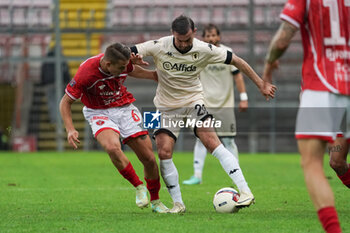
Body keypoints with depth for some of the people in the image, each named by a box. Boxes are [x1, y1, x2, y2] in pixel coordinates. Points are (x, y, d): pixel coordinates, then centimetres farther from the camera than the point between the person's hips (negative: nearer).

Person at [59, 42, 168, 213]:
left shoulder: (123, 63, -14)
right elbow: (65, 102, -15)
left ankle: (156, 201, 23)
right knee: (112, 147, -35)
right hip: (99, 113, -4)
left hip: (125, 108, 4)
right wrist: (70, 130, -25)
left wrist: (156, 75, 12)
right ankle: (139, 187, -14)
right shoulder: (86, 73, -27)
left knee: (149, 159, -1)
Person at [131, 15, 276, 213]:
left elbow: (236, 61, -3)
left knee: (212, 142, -21)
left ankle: (245, 191, -23)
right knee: (164, 153, -14)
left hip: (194, 102, -1)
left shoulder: (204, 50, -13)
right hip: (167, 107, 1)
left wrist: (261, 84, -1)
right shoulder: (159, 47, -15)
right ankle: (178, 203, 0)